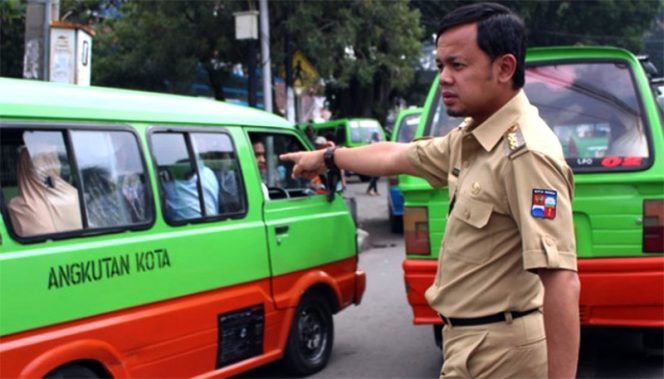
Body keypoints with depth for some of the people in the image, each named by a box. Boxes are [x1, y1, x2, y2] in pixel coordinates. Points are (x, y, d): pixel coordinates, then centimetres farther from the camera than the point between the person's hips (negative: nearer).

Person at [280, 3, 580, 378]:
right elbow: (397, 156, 28)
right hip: (476, 345, 9)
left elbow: (562, 282, -28)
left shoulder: (526, 153, -22)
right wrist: (328, 157, 41)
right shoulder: (470, 139, 8)